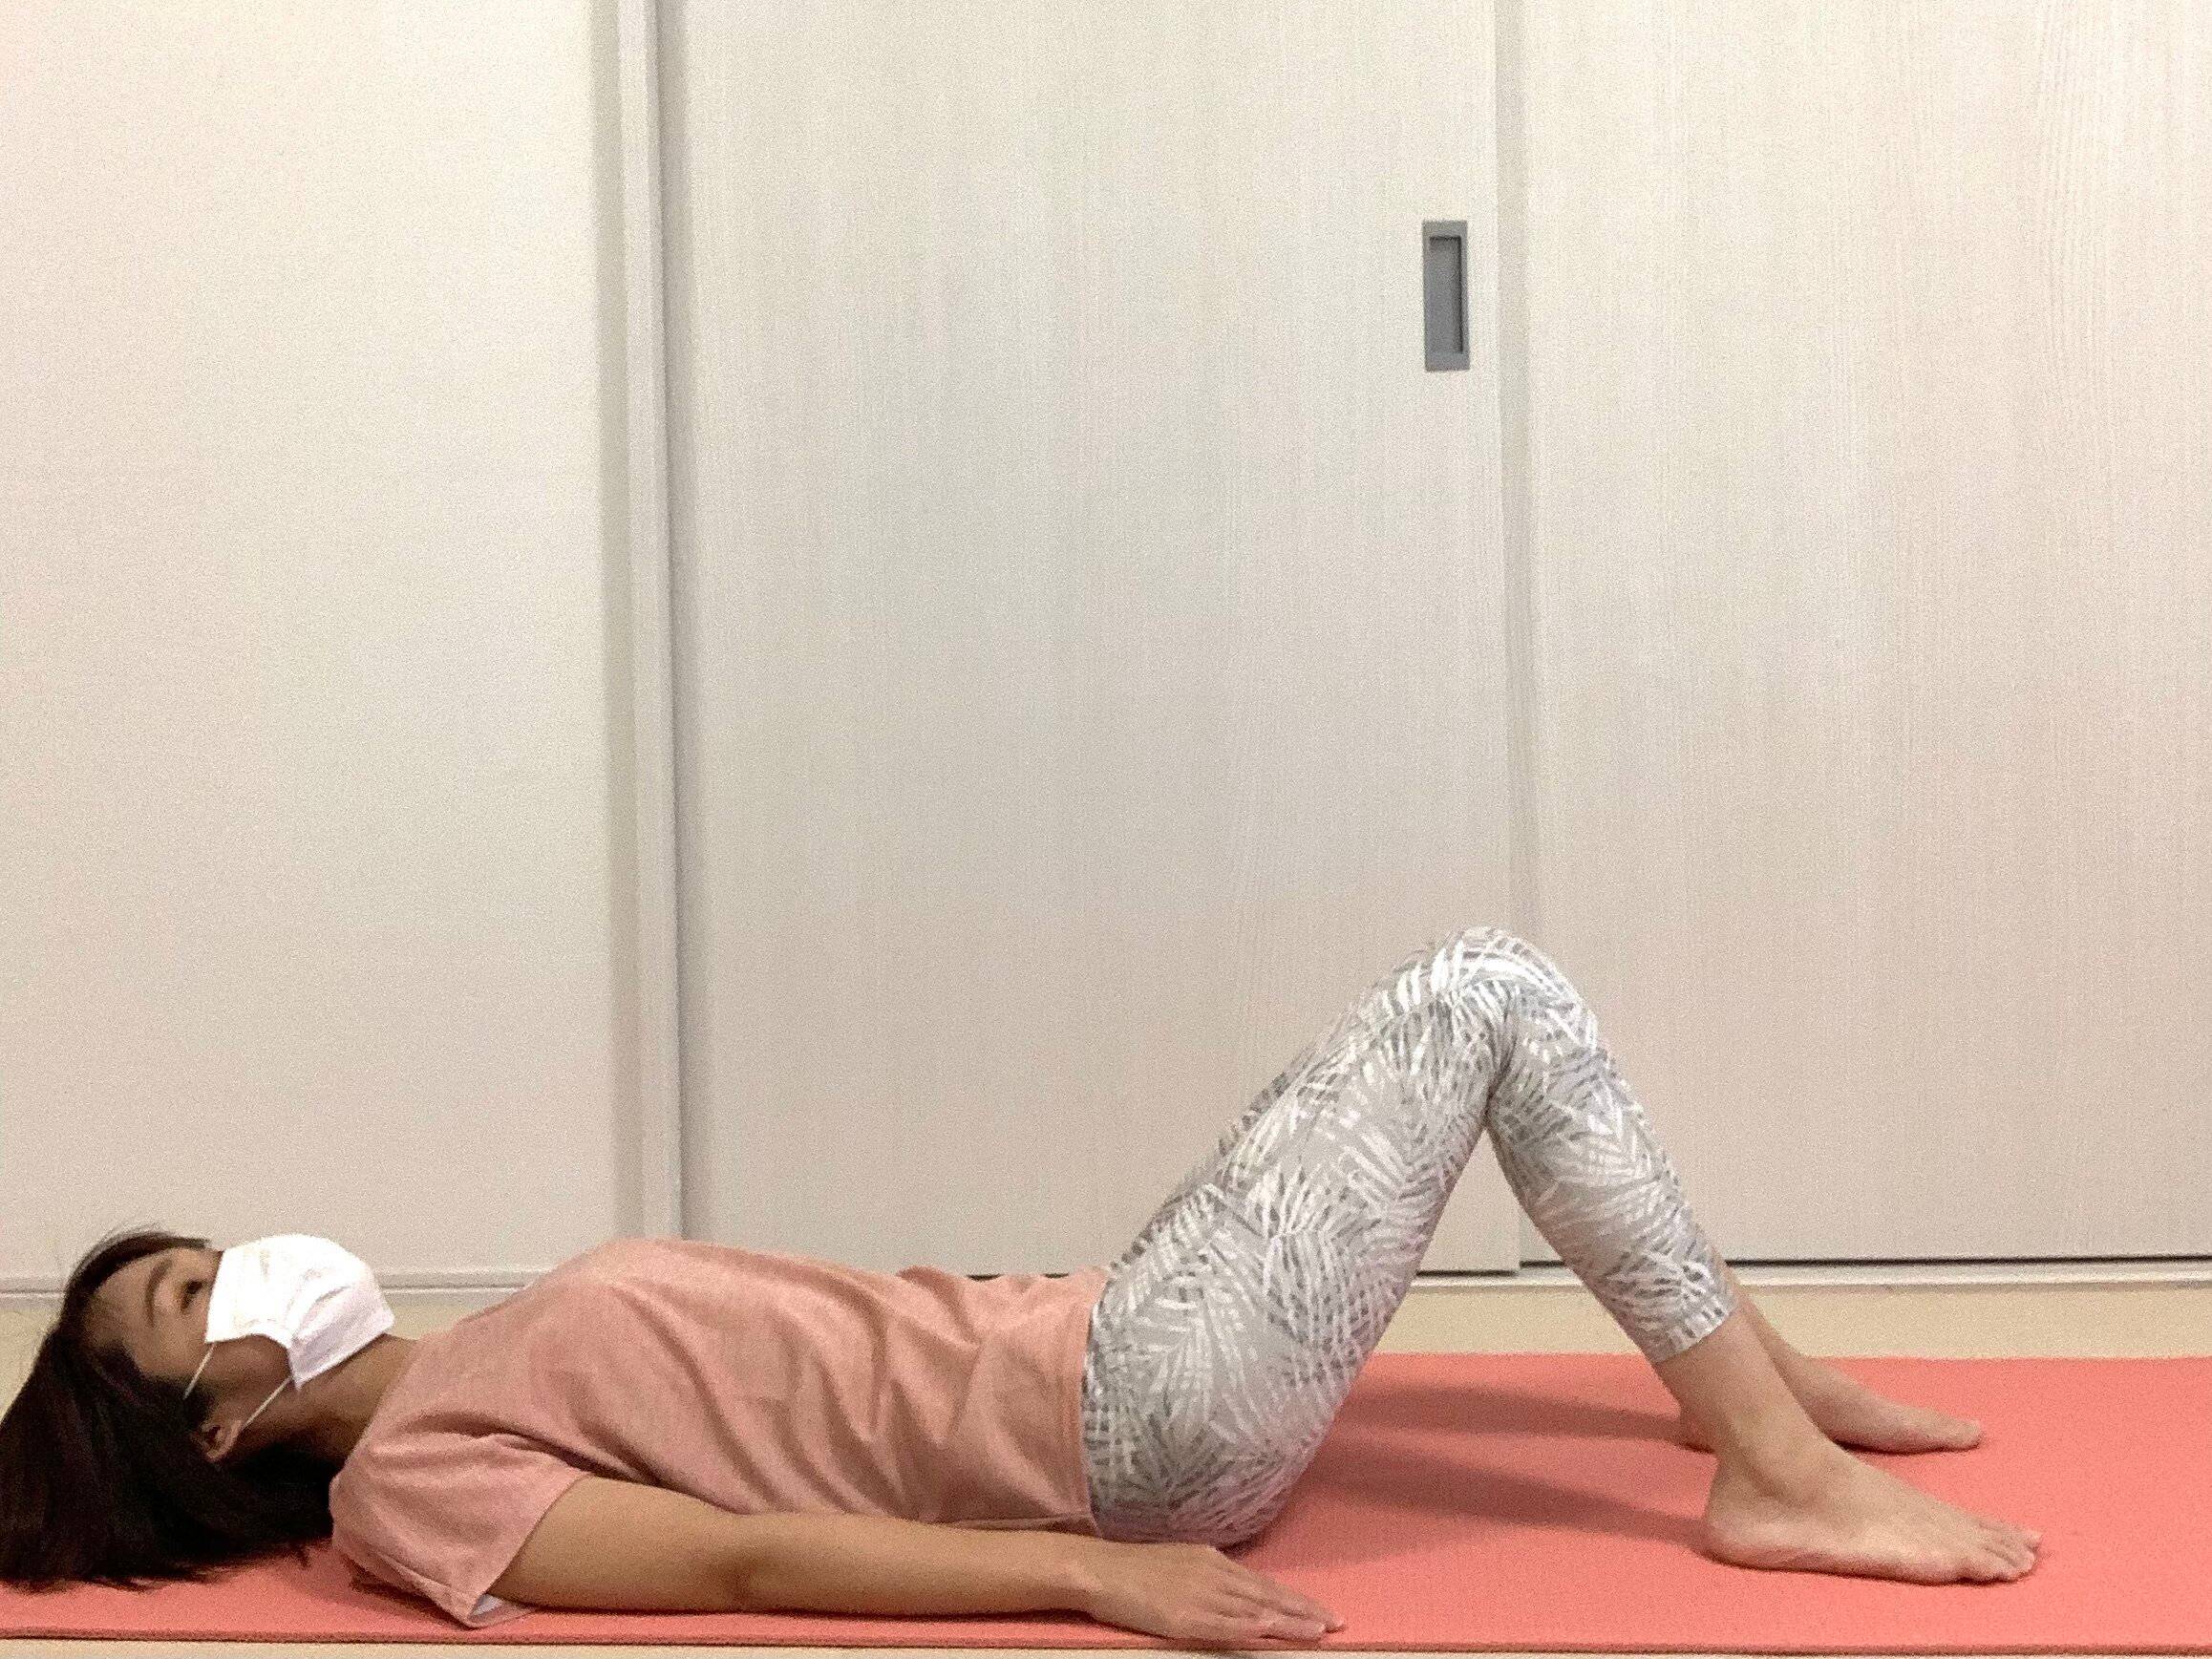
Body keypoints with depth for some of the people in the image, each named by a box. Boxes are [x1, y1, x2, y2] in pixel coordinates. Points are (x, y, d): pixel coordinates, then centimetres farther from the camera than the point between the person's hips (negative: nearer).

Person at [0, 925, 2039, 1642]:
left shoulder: (470, 1381, 19)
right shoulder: (408, 1487, -8)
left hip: (1084, 1338, 9)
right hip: (1135, 1422, -9)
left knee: (1481, 998, 11)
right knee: (1487, 997, -9)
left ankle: (1760, 1378, 19)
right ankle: (1777, 1477, -3)